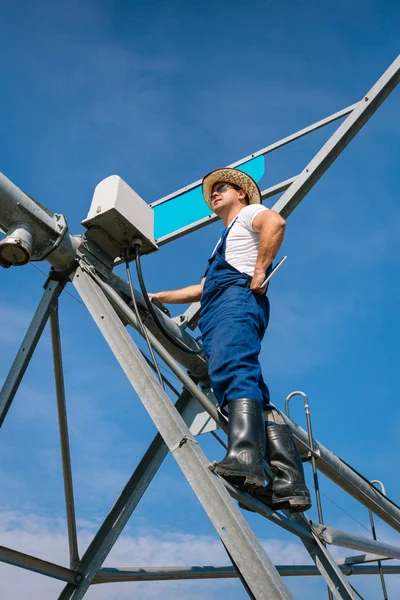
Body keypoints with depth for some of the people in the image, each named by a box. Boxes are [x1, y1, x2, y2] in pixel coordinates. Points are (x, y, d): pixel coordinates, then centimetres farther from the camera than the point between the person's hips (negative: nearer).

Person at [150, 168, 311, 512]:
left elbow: (275, 222, -6)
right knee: (251, 389, -10)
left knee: (232, 368, -33)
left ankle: (244, 458, -53)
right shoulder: (226, 241, 44)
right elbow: (203, 289, 46)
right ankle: (291, 483, -21)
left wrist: (260, 271, -14)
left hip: (238, 295, -8)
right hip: (217, 313, 8)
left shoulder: (249, 213, 20)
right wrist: (158, 297, 43)